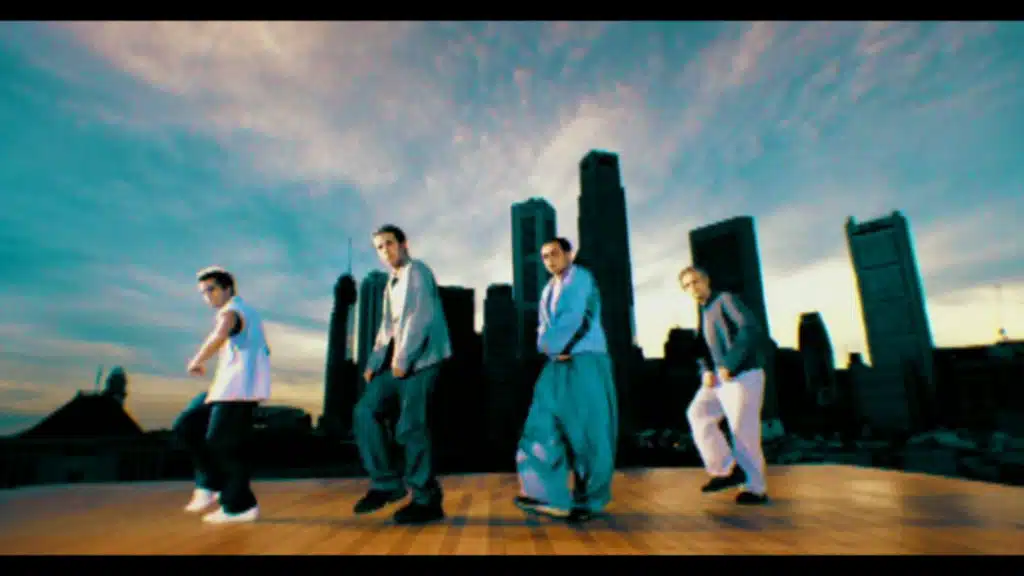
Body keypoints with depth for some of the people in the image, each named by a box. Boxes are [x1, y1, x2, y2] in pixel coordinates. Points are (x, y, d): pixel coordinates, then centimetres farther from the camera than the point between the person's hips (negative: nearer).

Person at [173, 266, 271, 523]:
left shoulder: (230, 311, -7)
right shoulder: (248, 312, 23)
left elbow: (219, 336, -32)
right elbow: (264, 350, 31)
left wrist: (197, 361, -16)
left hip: (239, 386, -10)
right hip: (231, 385, 10)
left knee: (222, 443, -4)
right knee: (187, 427, 11)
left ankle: (239, 506, 7)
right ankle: (210, 484, 12)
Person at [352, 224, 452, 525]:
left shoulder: (417, 271, -5)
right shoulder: (391, 283, 22)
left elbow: (421, 316, -17)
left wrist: (403, 357, -21)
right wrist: (374, 361, 11)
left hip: (419, 359, -9)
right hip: (396, 359, 9)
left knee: (411, 428, -8)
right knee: (365, 411, 2)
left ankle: (427, 500, 5)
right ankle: (386, 483, 12)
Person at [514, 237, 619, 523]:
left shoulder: (582, 279, -2)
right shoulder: (548, 290, 19)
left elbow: (578, 319, -14)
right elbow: (544, 328, 15)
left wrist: (554, 345, -7)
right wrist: (551, 348, -4)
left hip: (585, 362, -7)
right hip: (557, 364, 7)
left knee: (588, 432, -2)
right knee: (543, 424, -4)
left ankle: (587, 500, 11)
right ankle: (548, 494, -3)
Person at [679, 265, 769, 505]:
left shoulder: (726, 299, -6)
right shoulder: (704, 313, 18)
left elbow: (750, 329, -19)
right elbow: (704, 349, 18)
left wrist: (729, 365, -22)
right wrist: (706, 371, -3)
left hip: (743, 376, -8)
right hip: (720, 377, 8)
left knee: (743, 432, -4)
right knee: (698, 413, -5)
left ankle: (755, 488, 11)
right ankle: (727, 469, -1)